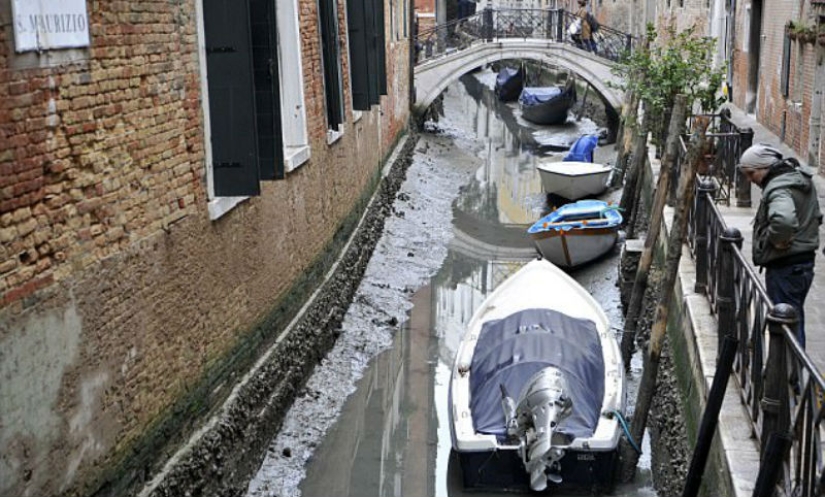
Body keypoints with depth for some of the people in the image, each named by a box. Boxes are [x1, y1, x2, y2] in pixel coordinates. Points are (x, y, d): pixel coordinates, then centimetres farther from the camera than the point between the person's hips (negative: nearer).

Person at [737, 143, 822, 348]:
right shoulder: (801, 179, 11)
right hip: (805, 260, 10)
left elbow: (783, 220, -43)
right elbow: (816, 217, 25)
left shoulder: (778, 188, -21)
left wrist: (777, 240, -25)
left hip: (784, 266, -10)